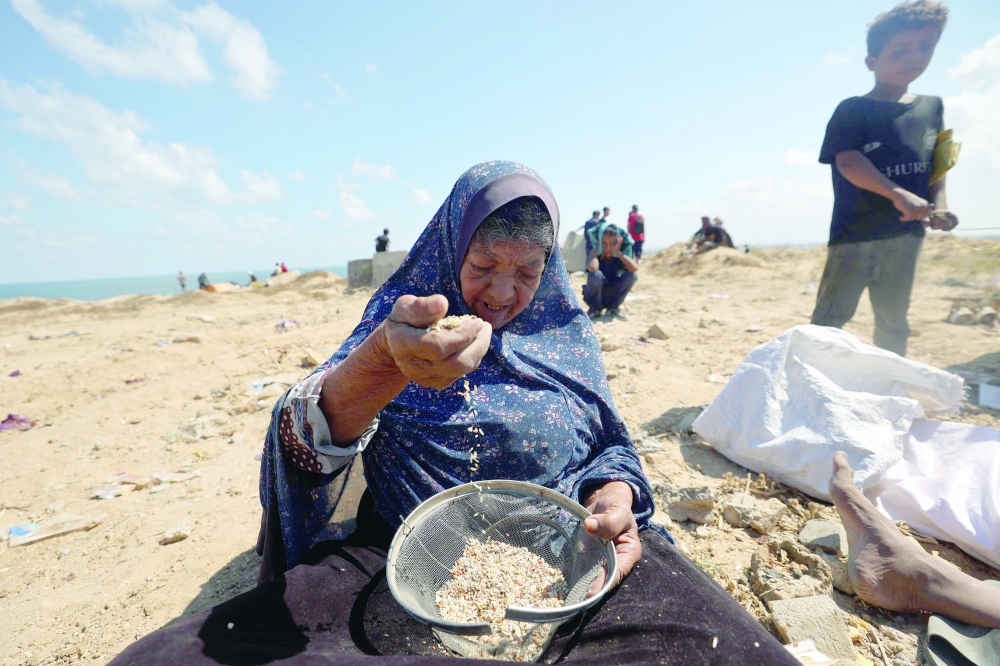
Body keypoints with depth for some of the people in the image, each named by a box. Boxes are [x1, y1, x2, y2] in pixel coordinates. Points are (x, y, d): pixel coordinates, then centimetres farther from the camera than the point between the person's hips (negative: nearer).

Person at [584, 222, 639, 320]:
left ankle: (613, 308, -3)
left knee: (632, 275, -21)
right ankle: (595, 309, -8)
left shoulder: (620, 256, -9)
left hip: (613, 297, 3)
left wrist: (617, 252, -27)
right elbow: (592, 268, -41)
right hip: (595, 297, -3)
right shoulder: (596, 254, -17)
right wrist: (596, 249, -25)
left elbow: (635, 268, -30)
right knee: (596, 275, -33)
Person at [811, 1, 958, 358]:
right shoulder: (852, 110, -5)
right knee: (831, 316, -5)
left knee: (893, 319, 14)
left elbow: (936, 164, 16)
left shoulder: (932, 106, 12)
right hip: (855, 231, -6)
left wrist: (939, 204, 0)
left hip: (906, 233, 6)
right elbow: (848, 162, -18)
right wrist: (897, 194, -29)